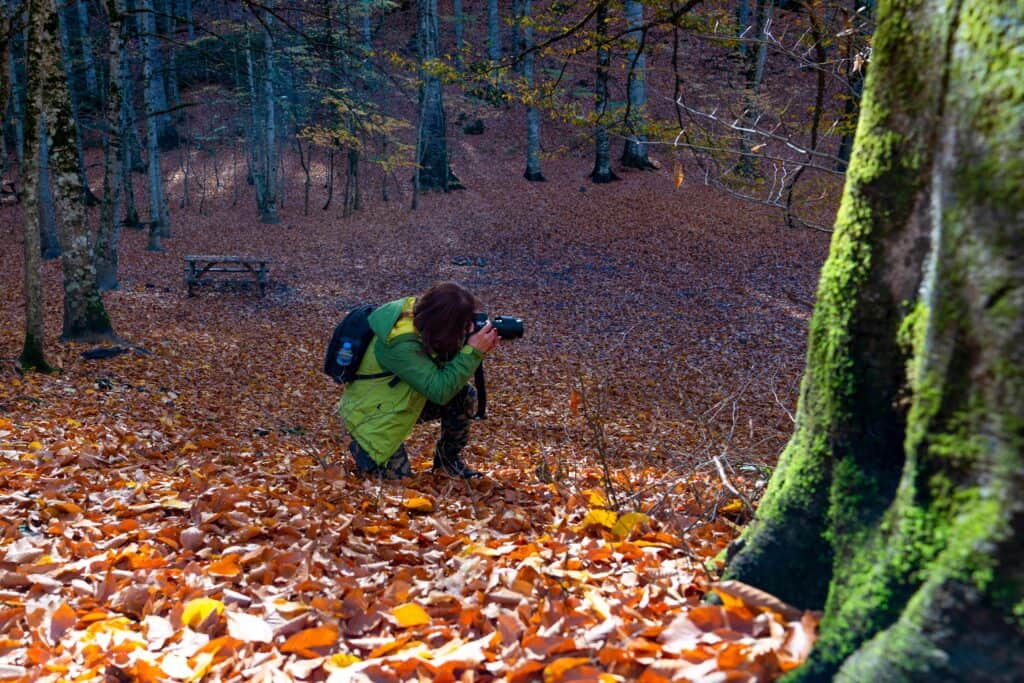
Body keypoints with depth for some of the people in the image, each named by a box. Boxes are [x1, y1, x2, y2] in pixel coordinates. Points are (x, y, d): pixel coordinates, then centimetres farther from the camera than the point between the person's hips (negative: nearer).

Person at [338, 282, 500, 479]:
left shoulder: (417, 314, -13)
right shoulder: (401, 345, -36)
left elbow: (444, 365, -1)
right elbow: (439, 391, -37)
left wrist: (478, 350, -20)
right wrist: (473, 351, -35)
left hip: (401, 400, 7)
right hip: (371, 413, -7)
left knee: (464, 395, -10)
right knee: (397, 474, -12)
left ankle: (449, 457, 8)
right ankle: (360, 447, 15)